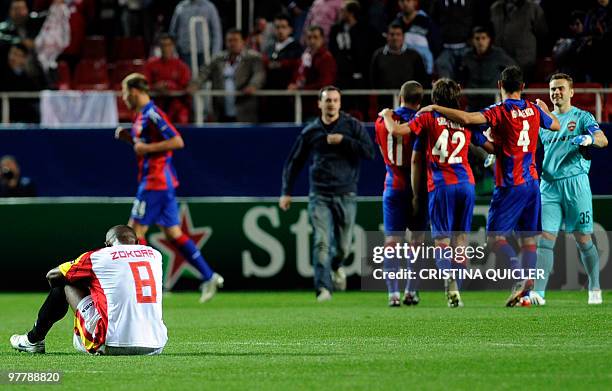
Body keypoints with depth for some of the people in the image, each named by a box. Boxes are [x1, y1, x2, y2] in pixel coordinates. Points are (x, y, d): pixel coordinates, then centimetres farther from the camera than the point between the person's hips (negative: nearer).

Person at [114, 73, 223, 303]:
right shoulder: (142, 115, 14)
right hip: (163, 182, 10)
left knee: (135, 230, -5)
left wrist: (147, 148, -19)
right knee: (172, 232, 9)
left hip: (155, 181, -10)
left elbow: (177, 142, -20)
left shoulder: (151, 114, -16)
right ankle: (209, 277, 7)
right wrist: (128, 138, 12)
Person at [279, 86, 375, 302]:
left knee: (343, 247, 5)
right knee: (322, 243, -15)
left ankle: (336, 266, 39)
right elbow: (294, 162, 15)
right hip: (319, 196, 0)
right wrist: (286, 191, 9)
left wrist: (342, 141, -15)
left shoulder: (352, 126, 2)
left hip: (345, 195, 0)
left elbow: (370, 152, -8)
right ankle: (324, 288, -17)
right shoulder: (310, 131, 7)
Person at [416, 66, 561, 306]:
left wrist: (435, 108, -16)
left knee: (495, 235, -2)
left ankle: (519, 275, -22)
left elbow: (466, 118, -27)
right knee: (528, 237, 8)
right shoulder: (534, 110, 6)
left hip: (509, 185, -6)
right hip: (532, 182, 6)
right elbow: (556, 126, 26)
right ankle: (528, 290, 4)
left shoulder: (499, 112, -12)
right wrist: (544, 108, 46)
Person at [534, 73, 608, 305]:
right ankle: (538, 293, -10)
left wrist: (589, 139, -34)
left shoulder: (581, 117, 3)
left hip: (575, 182, -3)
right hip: (549, 185, 3)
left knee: (583, 240, 2)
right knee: (545, 239, -6)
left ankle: (595, 289, 16)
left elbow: (603, 140, -11)